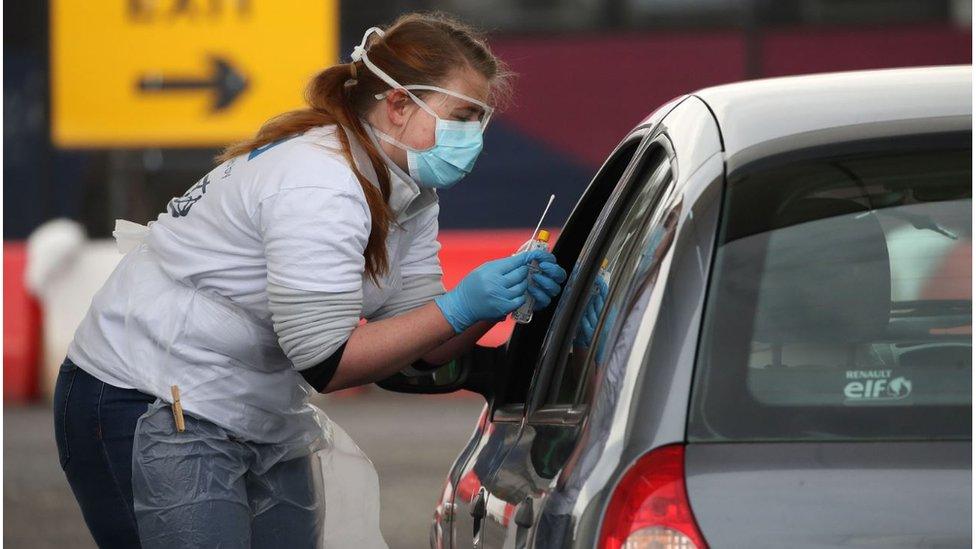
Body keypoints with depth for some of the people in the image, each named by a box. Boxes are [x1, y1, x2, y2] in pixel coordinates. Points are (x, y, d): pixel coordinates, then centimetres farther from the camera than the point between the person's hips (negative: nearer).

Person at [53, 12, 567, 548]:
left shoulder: (410, 193, 5)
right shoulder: (318, 185, -24)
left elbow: (417, 347, 3)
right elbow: (326, 362, -23)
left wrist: (496, 304, -14)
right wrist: (459, 307, -23)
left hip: (263, 424, 10)